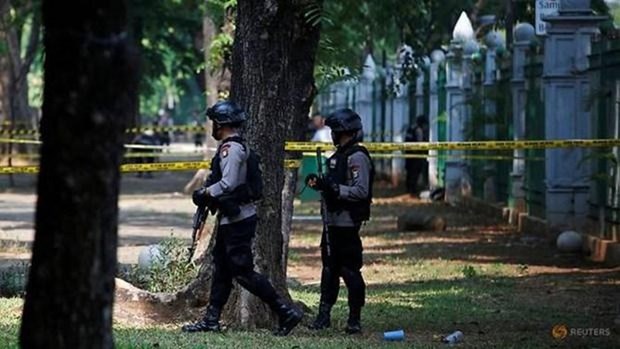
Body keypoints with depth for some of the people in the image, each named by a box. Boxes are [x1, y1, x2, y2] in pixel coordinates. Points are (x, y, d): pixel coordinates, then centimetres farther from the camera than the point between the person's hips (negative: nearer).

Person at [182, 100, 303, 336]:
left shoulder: (231, 148, -17)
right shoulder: (233, 146, 15)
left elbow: (228, 184, -27)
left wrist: (204, 194, -15)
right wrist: (208, 193, 6)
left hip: (238, 219, -11)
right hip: (230, 218, 11)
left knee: (243, 271, -9)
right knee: (222, 269, 13)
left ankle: (286, 312, -7)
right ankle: (211, 321, 19)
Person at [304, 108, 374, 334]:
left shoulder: (357, 157, -13)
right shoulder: (339, 155, 17)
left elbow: (361, 191, -20)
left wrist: (334, 188, -25)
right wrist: (319, 183, 8)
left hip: (347, 222, -10)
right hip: (332, 221, 10)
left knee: (349, 269, -5)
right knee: (329, 268, 12)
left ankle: (355, 319, 1)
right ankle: (324, 315, 17)